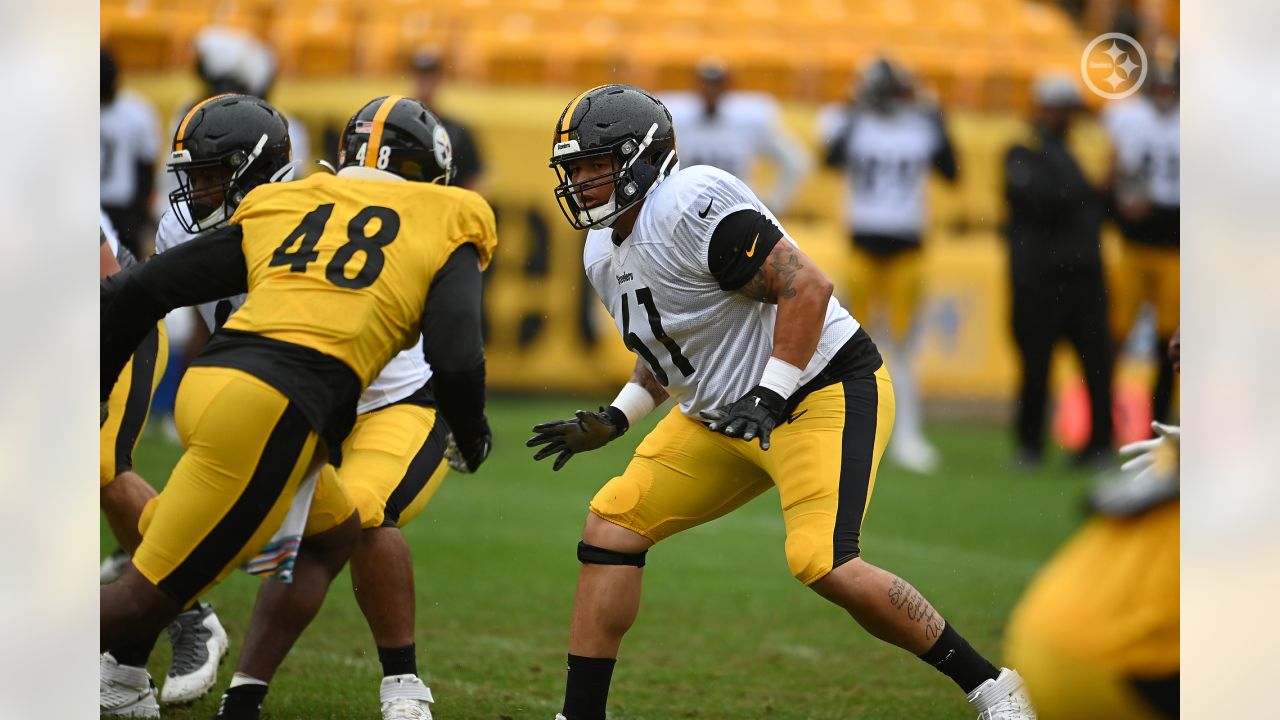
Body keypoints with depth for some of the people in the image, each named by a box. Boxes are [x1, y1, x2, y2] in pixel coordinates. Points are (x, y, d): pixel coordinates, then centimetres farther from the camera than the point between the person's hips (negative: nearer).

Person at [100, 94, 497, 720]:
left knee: (334, 533, 27)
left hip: (206, 384, 6)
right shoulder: (444, 226, 12)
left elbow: (132, 293, 20)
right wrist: (472, 439, 19)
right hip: (274, 414, -6)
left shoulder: (277, 206, 23)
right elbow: (455, 361, -1)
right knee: (145, 599, -2)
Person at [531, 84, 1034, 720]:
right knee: (612, 527, 1)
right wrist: (613, 420, 13)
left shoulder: (691, 205, -22)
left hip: (822, 389, -10)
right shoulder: (604, 254, 9)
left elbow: (806, 287, -24)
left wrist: (767, 398, -26)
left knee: (822, 563, -25)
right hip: (721, 413, 10)